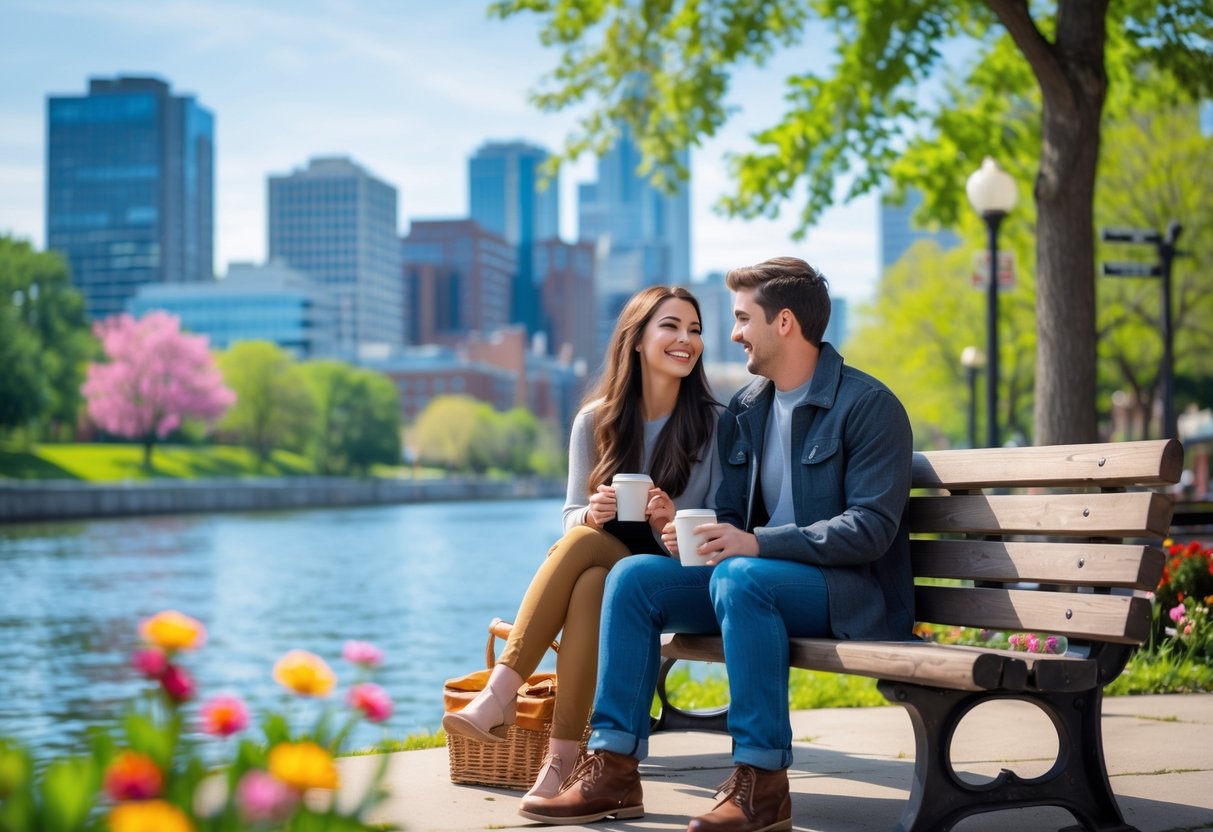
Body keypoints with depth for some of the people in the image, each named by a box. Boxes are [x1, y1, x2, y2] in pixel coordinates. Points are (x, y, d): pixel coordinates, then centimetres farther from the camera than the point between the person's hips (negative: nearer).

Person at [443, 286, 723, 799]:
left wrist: (675, 521, -23)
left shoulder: (714, 423, -1)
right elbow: (572, 519, 5)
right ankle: (500, 699, -35)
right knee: (581, 538, -32)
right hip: (602, 566, 3)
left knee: (582, 546, -32)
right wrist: (592, 514, -18)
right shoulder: (596, 421, 4)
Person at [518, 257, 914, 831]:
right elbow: (731, 513, 16)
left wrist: (755, 543, -25)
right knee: (633, 576, -11)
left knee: (739, 576, -36)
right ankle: (613, 769, -13)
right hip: (758, 576, 7)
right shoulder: (743, 411, 13)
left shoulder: (868, 406, -10)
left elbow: (871, 529, -18)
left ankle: (762, 782, -31)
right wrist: (701, 536, -10)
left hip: (854, 592, -7)